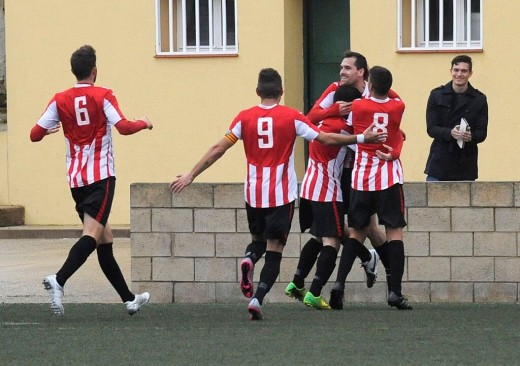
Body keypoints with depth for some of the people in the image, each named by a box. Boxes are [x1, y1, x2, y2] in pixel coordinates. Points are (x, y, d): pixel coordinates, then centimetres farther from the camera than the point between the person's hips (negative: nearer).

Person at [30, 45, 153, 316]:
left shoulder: (60, 100, 4)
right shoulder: (103, 96, -6)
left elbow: (35, 135, 1)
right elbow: (123, 127, -16)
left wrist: (50, 130, 23)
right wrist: (143, 123, 4)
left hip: (76, 179, 5)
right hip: (101, 176, -5)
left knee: (105, 240, 12)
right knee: (92, 234, -15)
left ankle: (128, 299, 20)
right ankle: (59, 281, -37)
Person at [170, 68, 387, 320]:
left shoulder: (245, 118, 1)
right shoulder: (291, 117, -3)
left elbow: (218, 149, -3)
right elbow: (326, 139, -5)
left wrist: (191, 176, 1)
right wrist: (360, 139, 6)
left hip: (254, 193, 2)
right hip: (282, 195, -2)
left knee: (258, 240, 24)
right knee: (274, 251, 3)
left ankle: (248, 260, -10)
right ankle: (257, 298, -16)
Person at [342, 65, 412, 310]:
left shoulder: (356, 106, -5)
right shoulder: (398, 107, -2)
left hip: (362, 178, 1)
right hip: (389, 177, -1)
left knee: (356, 232, 12)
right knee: (394, 232, 0)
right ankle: (395, 291, -9)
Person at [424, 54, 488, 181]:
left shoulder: (479, 99, 4)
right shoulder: (437, 95, 3)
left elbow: (482, 133, 1)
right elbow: (431, 129, -2)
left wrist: (471, 136, -23)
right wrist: (450, 133, -23)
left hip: (466, 164, 1)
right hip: (439, 161, -1)